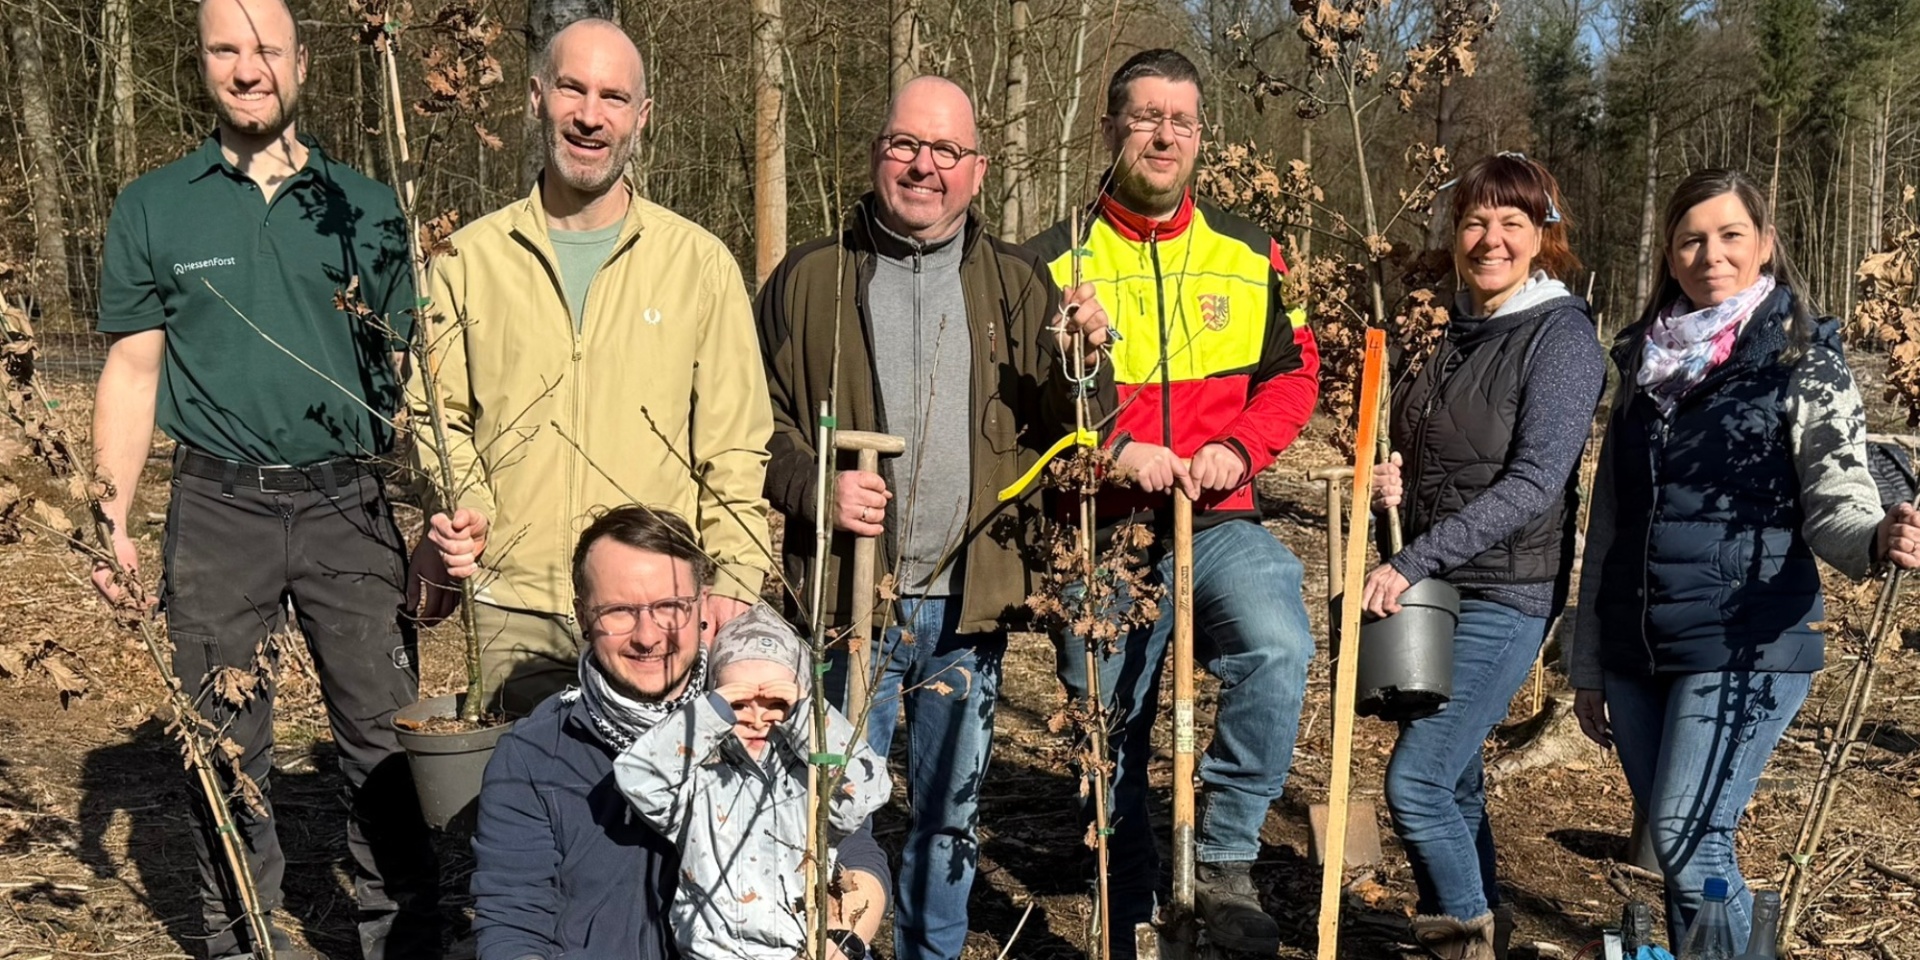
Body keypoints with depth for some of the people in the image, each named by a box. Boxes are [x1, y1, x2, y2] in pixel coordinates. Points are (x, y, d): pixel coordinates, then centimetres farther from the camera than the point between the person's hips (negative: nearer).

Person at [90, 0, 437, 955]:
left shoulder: (365, 207, 7)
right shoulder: (153, 207, 6)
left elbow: (406, 371, 8)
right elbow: (132, 371, 6)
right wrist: (114, 517, -5)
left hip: (348, 506, 0)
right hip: (217, 509, 0)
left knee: (384, 741, 4)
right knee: (227, 750, 10)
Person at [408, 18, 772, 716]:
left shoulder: (700, 262, 4)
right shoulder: (469, 259, 7)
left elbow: (735, 443, 4)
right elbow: (436, 410, 11)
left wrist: (735, 576, -6)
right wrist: (462, 504, -8)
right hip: (513, 612, 1)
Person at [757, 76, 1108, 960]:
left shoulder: (1019, 284, 8)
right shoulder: (809, 279, 3)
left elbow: (1068, 437, 7)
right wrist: (813, 487, -14)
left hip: (970, 604, 2)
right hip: (846, 598, -2)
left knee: (952, 819, 16)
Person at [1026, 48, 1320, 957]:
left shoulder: (1251, 255, 7)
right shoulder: (1057, 259, -1)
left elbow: (1294, 373, 9)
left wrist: (1238, 448, -9)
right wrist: (1111, 450, -19)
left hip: (1220, 521, 1)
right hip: (1103, 532, -1)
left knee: (1277, 649, -29)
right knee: (1111, 739, 10)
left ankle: (1225, 857, -10)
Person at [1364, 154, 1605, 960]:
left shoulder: (1561, 335, -11)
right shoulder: (1457, 329, 11)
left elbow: (1534, 483, -20)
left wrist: (1413, 562, -24)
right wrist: (1389, 482, -1)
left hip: (1504, 595, -7)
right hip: (1433, 588, 7)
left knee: (1416, 780, -9)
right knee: (1451, 778, 15)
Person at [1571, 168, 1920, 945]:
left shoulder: (1804, 361, -3)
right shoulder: (1646, 363, 11)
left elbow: (1836, 496, -12)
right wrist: (1588, 664, 14)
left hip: (1747, 646, -5)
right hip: (1636, 653, 5)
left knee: (1690, 840, -11)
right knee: (1673, 849, 11)